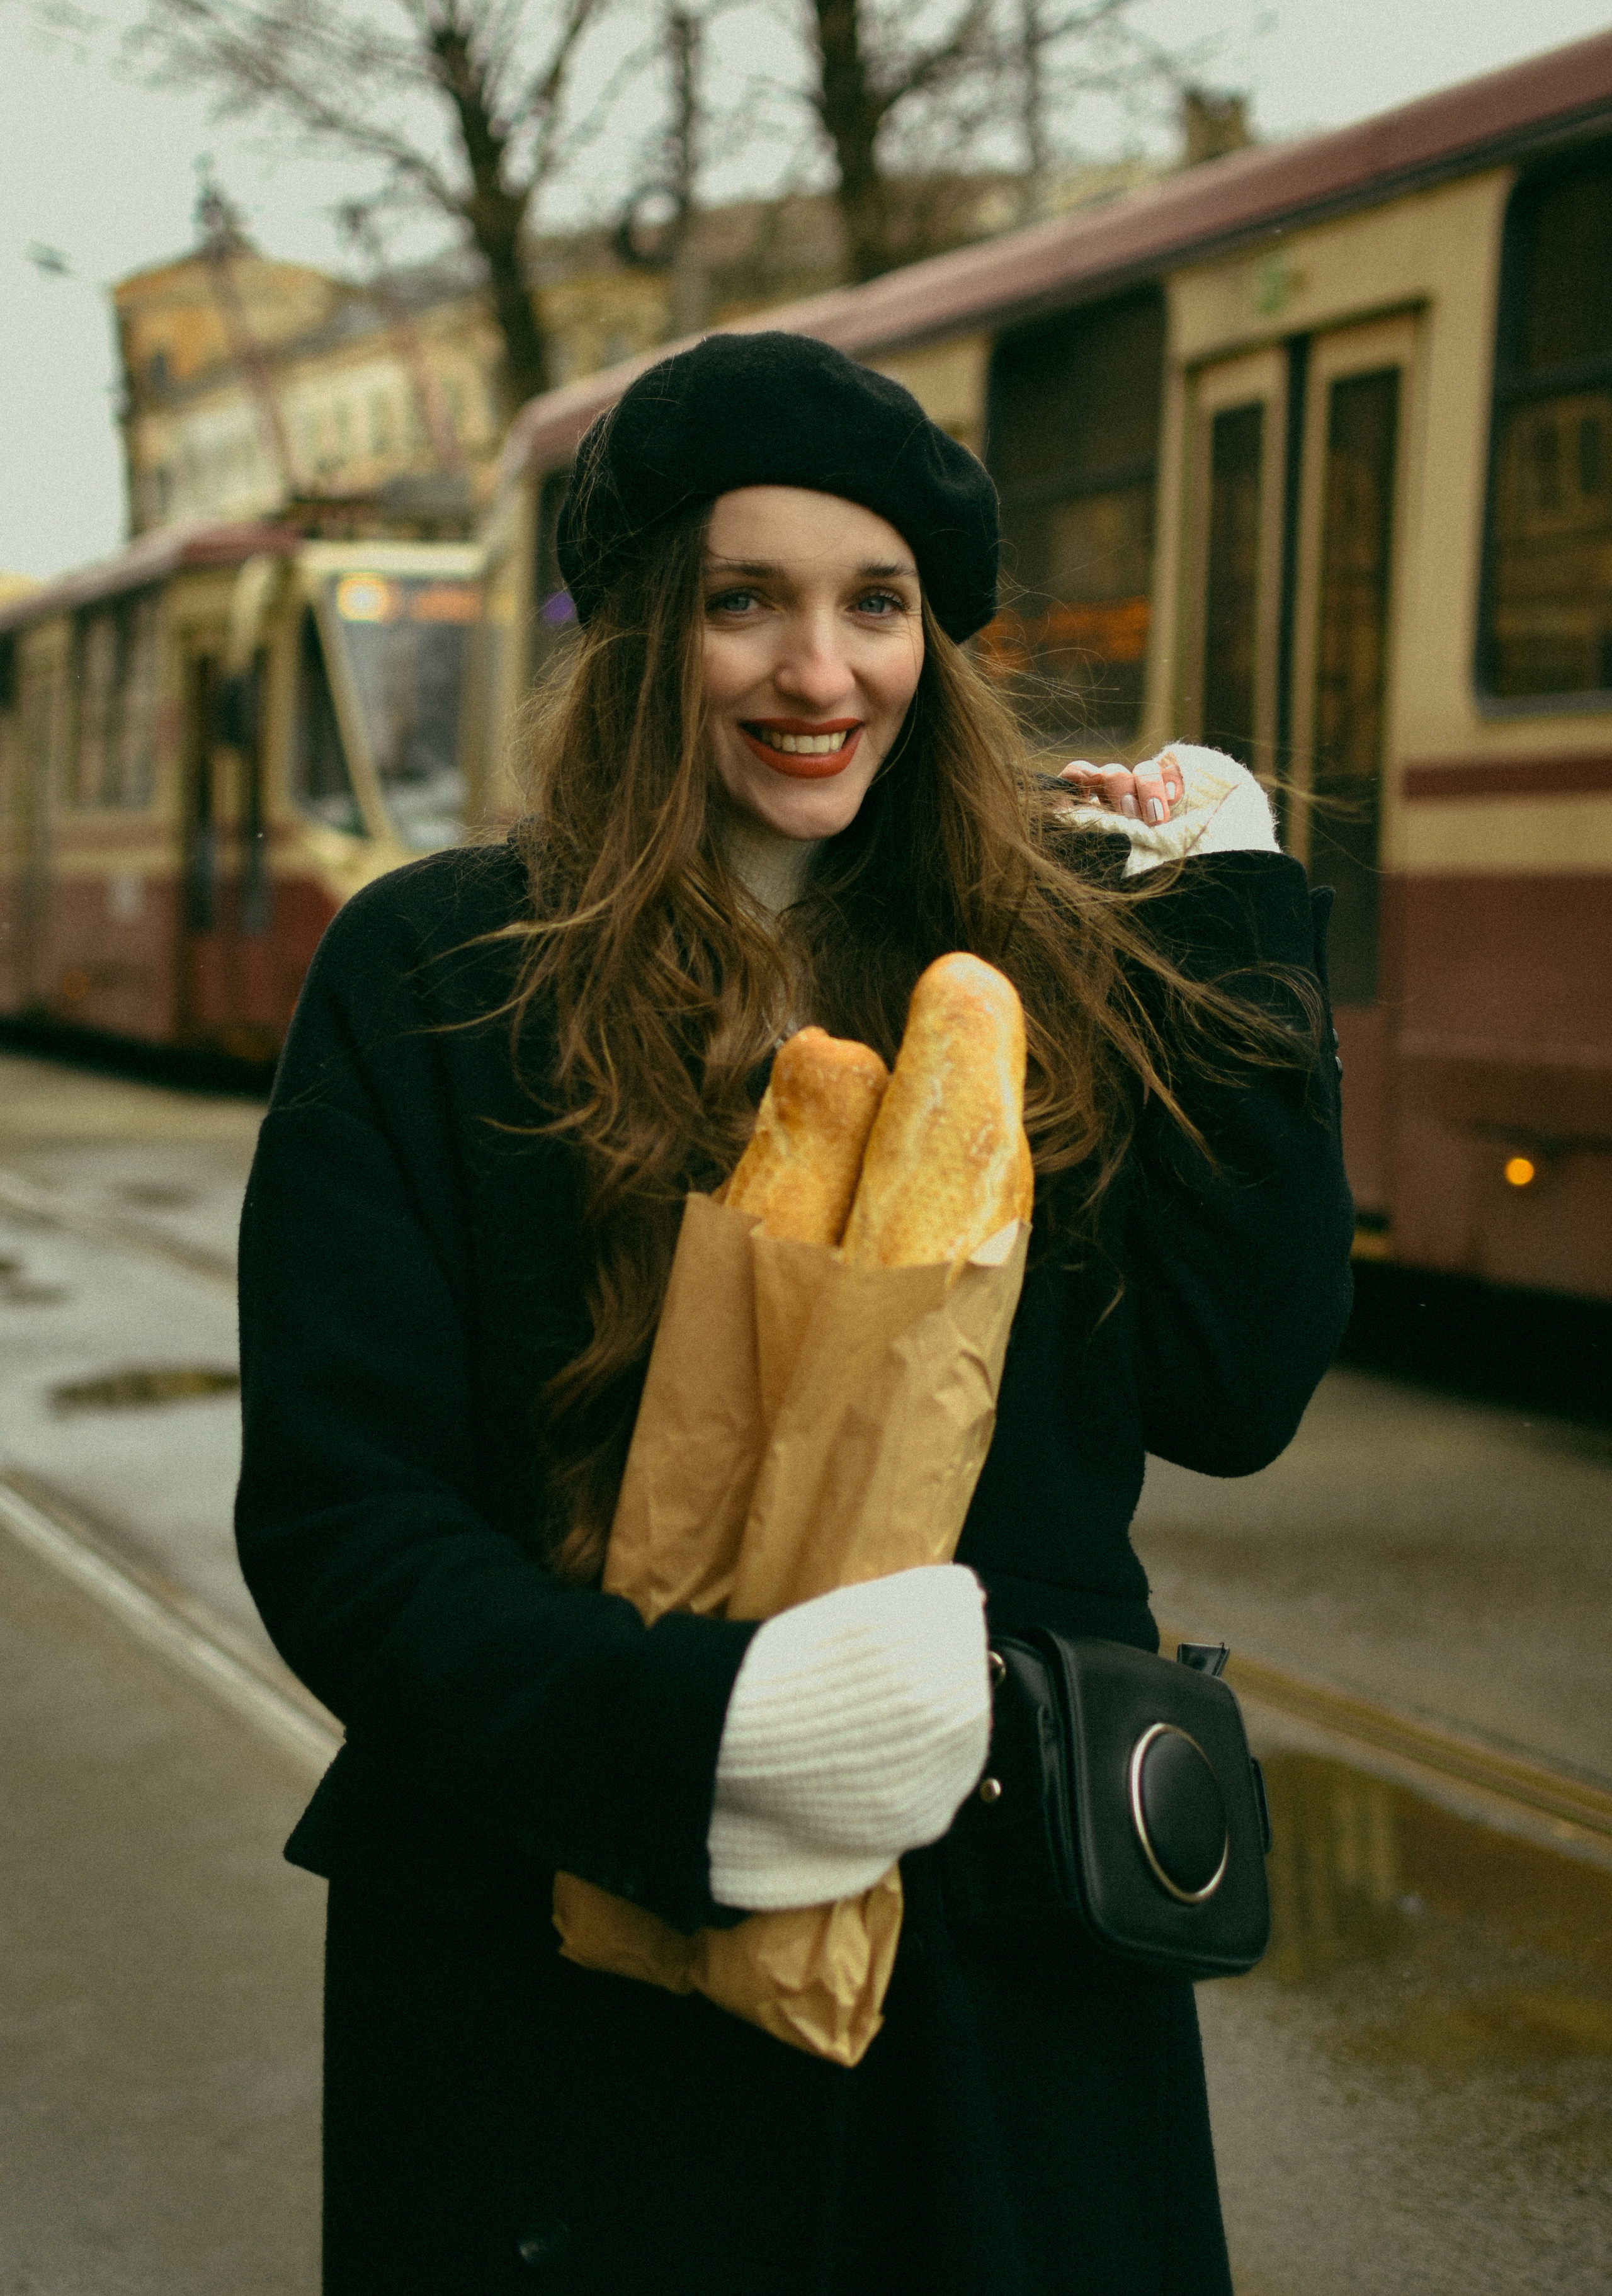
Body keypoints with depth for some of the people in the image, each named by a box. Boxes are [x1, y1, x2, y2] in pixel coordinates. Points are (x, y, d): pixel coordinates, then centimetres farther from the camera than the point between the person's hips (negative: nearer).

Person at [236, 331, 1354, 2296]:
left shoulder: (1062, 954, 2)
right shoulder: (430, 975, -6)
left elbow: (1231, 1391, -6)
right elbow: (333, 1521, -10)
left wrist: (1232, 922, -5)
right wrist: (698, 1730, -25)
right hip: (568, 1968, -2)